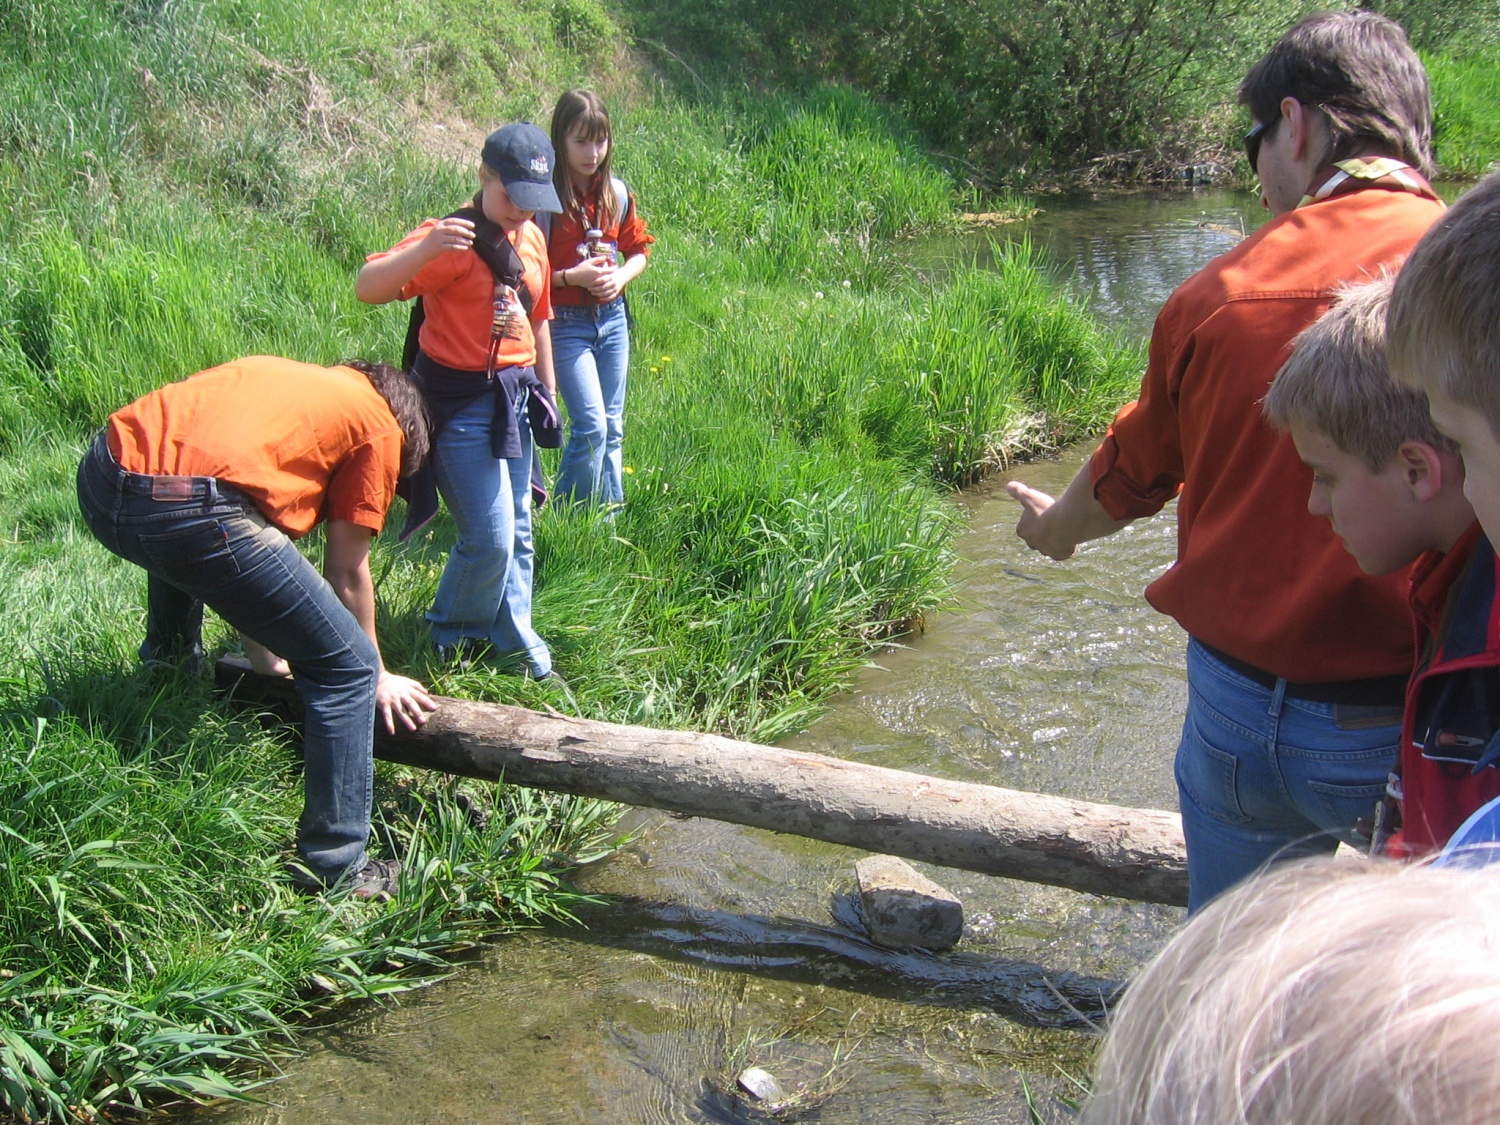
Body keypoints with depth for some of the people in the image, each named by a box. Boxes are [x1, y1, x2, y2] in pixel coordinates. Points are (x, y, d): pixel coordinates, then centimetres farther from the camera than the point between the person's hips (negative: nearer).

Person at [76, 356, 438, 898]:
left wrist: (268, 649, 49)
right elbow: (348, 573, 16)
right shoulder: (379, 425, 15)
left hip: (100, 475, 8)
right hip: (193, 509, -7)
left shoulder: (280, 373, 33)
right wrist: (377, 676, 31)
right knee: (347, 669, 5)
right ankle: (334, 866, 8)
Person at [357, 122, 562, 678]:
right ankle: (453, 639, 18)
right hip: (459, 400, -7)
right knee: (490, 537, -7)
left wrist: (546, 391, 23)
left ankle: (515, 644, 27)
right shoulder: (453, 240, -16)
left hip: (513, 397, 8)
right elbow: (368, 288, -26)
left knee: (518, 531, 13)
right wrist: (425, 249, -42)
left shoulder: (532, 239, 8)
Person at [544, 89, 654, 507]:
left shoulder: (617, 193, 3)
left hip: (612, 318, 5)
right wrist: (571, 277, -23)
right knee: (591, 425, -12)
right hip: (565, 322, -5)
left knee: (612, 426, 10)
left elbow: (638, 250, 14)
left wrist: (621, 276, -6)